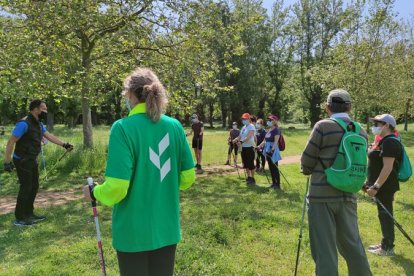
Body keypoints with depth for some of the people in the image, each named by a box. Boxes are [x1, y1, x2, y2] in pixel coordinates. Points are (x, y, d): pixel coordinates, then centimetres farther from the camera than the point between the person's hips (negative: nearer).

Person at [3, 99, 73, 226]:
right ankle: (19, 218, 8)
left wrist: (64, 144, 4)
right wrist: (7, 161, -23)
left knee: (34, 186, 14)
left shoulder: (39, 124, 7)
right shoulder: (24, 123, -21)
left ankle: (29, 213, 28)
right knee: (26, 188, -4)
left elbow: (49, 136, 12)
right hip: (22, 161, -9)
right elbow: (11, 142, -21)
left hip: (32, 160, 9)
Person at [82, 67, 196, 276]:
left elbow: (117, 188, -21)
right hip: (167, 228, 4)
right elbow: (188, 178, 1)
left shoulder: (123, 128, -18)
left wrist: (94, 193, 0)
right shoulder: (175, 126, -4)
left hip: (134, 232, -4)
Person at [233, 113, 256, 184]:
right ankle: (249, 177, 27)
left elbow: (248, 137, -23)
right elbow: (240, 136, 12)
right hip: (244, 147, 9)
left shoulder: (251, 127, -11)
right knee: (245, 163, 14)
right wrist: (235, 140, -7)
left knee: (250, 163, -3)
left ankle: (252, 179, 6)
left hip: (250, 146, -9)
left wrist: (241, 141, -35)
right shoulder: (244, 127, 15)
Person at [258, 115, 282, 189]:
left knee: (275, 168, -4)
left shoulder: (276, 130, -11)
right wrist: (258, 147, 12)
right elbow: (264, 141, 18)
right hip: (268, 150, 8)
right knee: (271, 168, 12)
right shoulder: (269, 130, 14)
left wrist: (272, 150, -31)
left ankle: (278, 184, 2)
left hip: (273, 151, -8)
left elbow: (276, 141, -21)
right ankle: (273, 183, 20)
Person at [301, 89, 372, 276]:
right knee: (352, 243, 21)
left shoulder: (323, 126, -12)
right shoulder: (361, 131, 5)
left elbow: (307, 160, -8)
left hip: (322, 195, -5)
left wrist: (309, 171, 14)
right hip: (348, 195, 6)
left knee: (324, 247, 4)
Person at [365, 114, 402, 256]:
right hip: (382, 185, 10)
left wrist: (376, 186, -25)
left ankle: (387, 248, 9)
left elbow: (388, 168, -25)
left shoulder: (390, 142, -18)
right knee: (384, 214, 16)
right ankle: (385, 243, 27)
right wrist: (371, 182, 21)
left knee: (385, 214, -1)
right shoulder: (385, 141, 14)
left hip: (384, 186, -10)